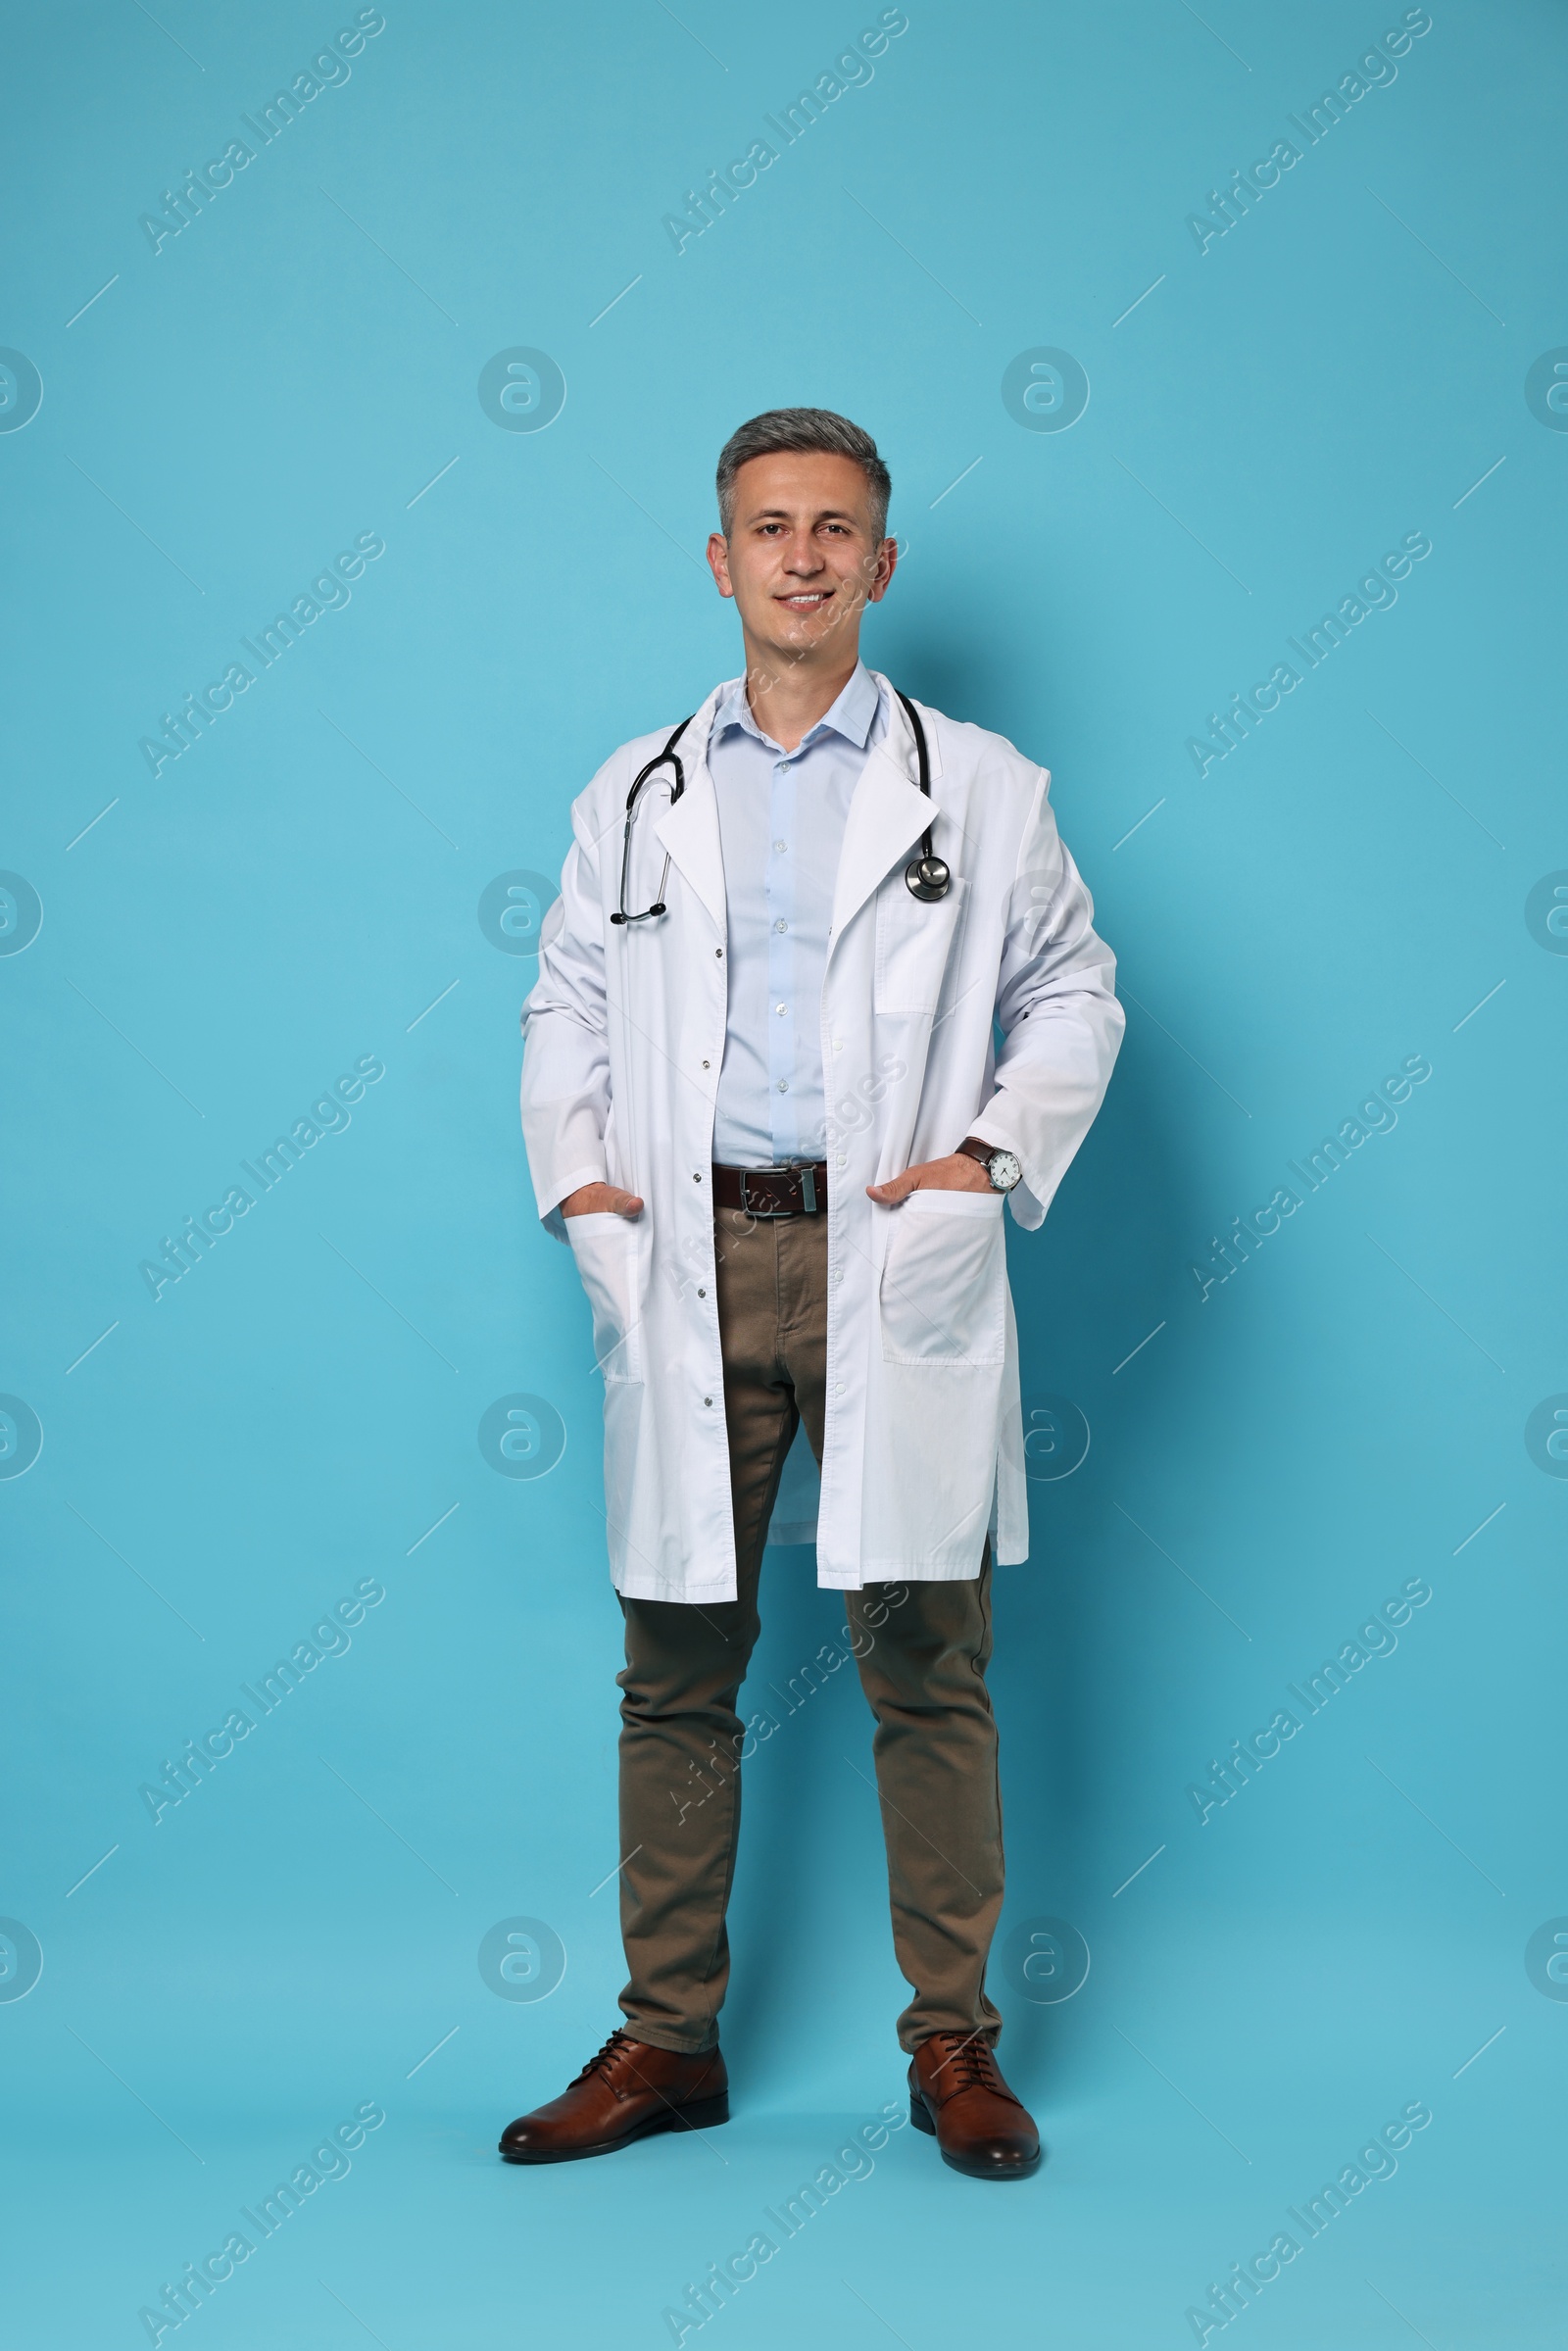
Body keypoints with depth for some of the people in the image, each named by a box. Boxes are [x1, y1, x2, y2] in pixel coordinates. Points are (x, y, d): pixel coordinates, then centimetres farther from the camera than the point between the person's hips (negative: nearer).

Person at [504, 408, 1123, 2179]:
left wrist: (1001, 1151, -5)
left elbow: (1071, 993, 10)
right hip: (689, 1264, 2)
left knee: (925, 1666, -1)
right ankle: (669, 2040, 18)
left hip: (894, 1262, -2)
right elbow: (567, 1006, 18)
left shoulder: (980, 787, 8)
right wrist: (570, 1172, 3)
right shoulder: (632, 798, 14)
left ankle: (953, 2043, 13)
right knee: (676, 1670, 6)